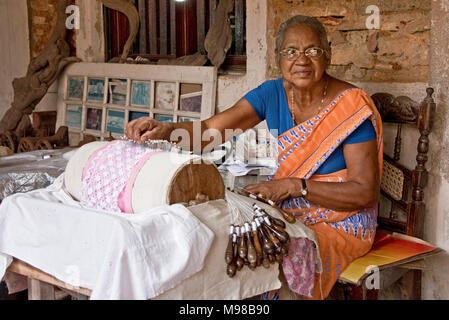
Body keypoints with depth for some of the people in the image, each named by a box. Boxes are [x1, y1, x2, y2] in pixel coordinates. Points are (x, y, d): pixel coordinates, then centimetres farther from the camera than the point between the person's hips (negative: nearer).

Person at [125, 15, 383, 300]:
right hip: (285, 214, 4)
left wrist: (295, 186, -26)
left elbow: (365, 193, -16)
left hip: (340, 224, -4)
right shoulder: (273, 93, 0)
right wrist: (164, 130, -29)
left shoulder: (351, 107, -14)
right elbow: (208, 130, -9)